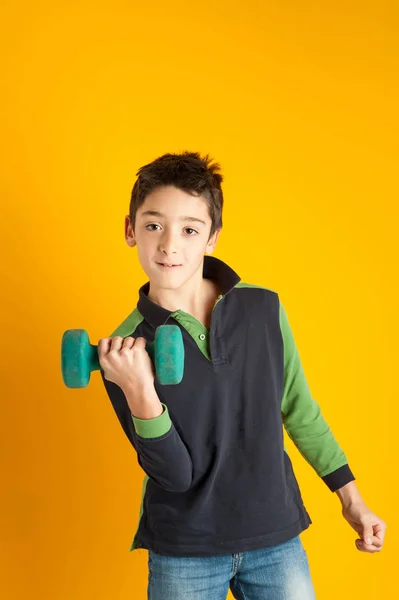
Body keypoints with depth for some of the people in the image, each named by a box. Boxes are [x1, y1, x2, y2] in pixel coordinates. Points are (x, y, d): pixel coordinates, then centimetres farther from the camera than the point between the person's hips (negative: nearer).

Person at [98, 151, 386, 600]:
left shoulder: (264, 308, -6)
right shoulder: (126, 349, -10)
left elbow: (298, 408, 7)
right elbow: (176, 475, -13)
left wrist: (349, 495, 10)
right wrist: (139, 395, -28)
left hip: (277, 538, 2)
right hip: (183, 554, -1)